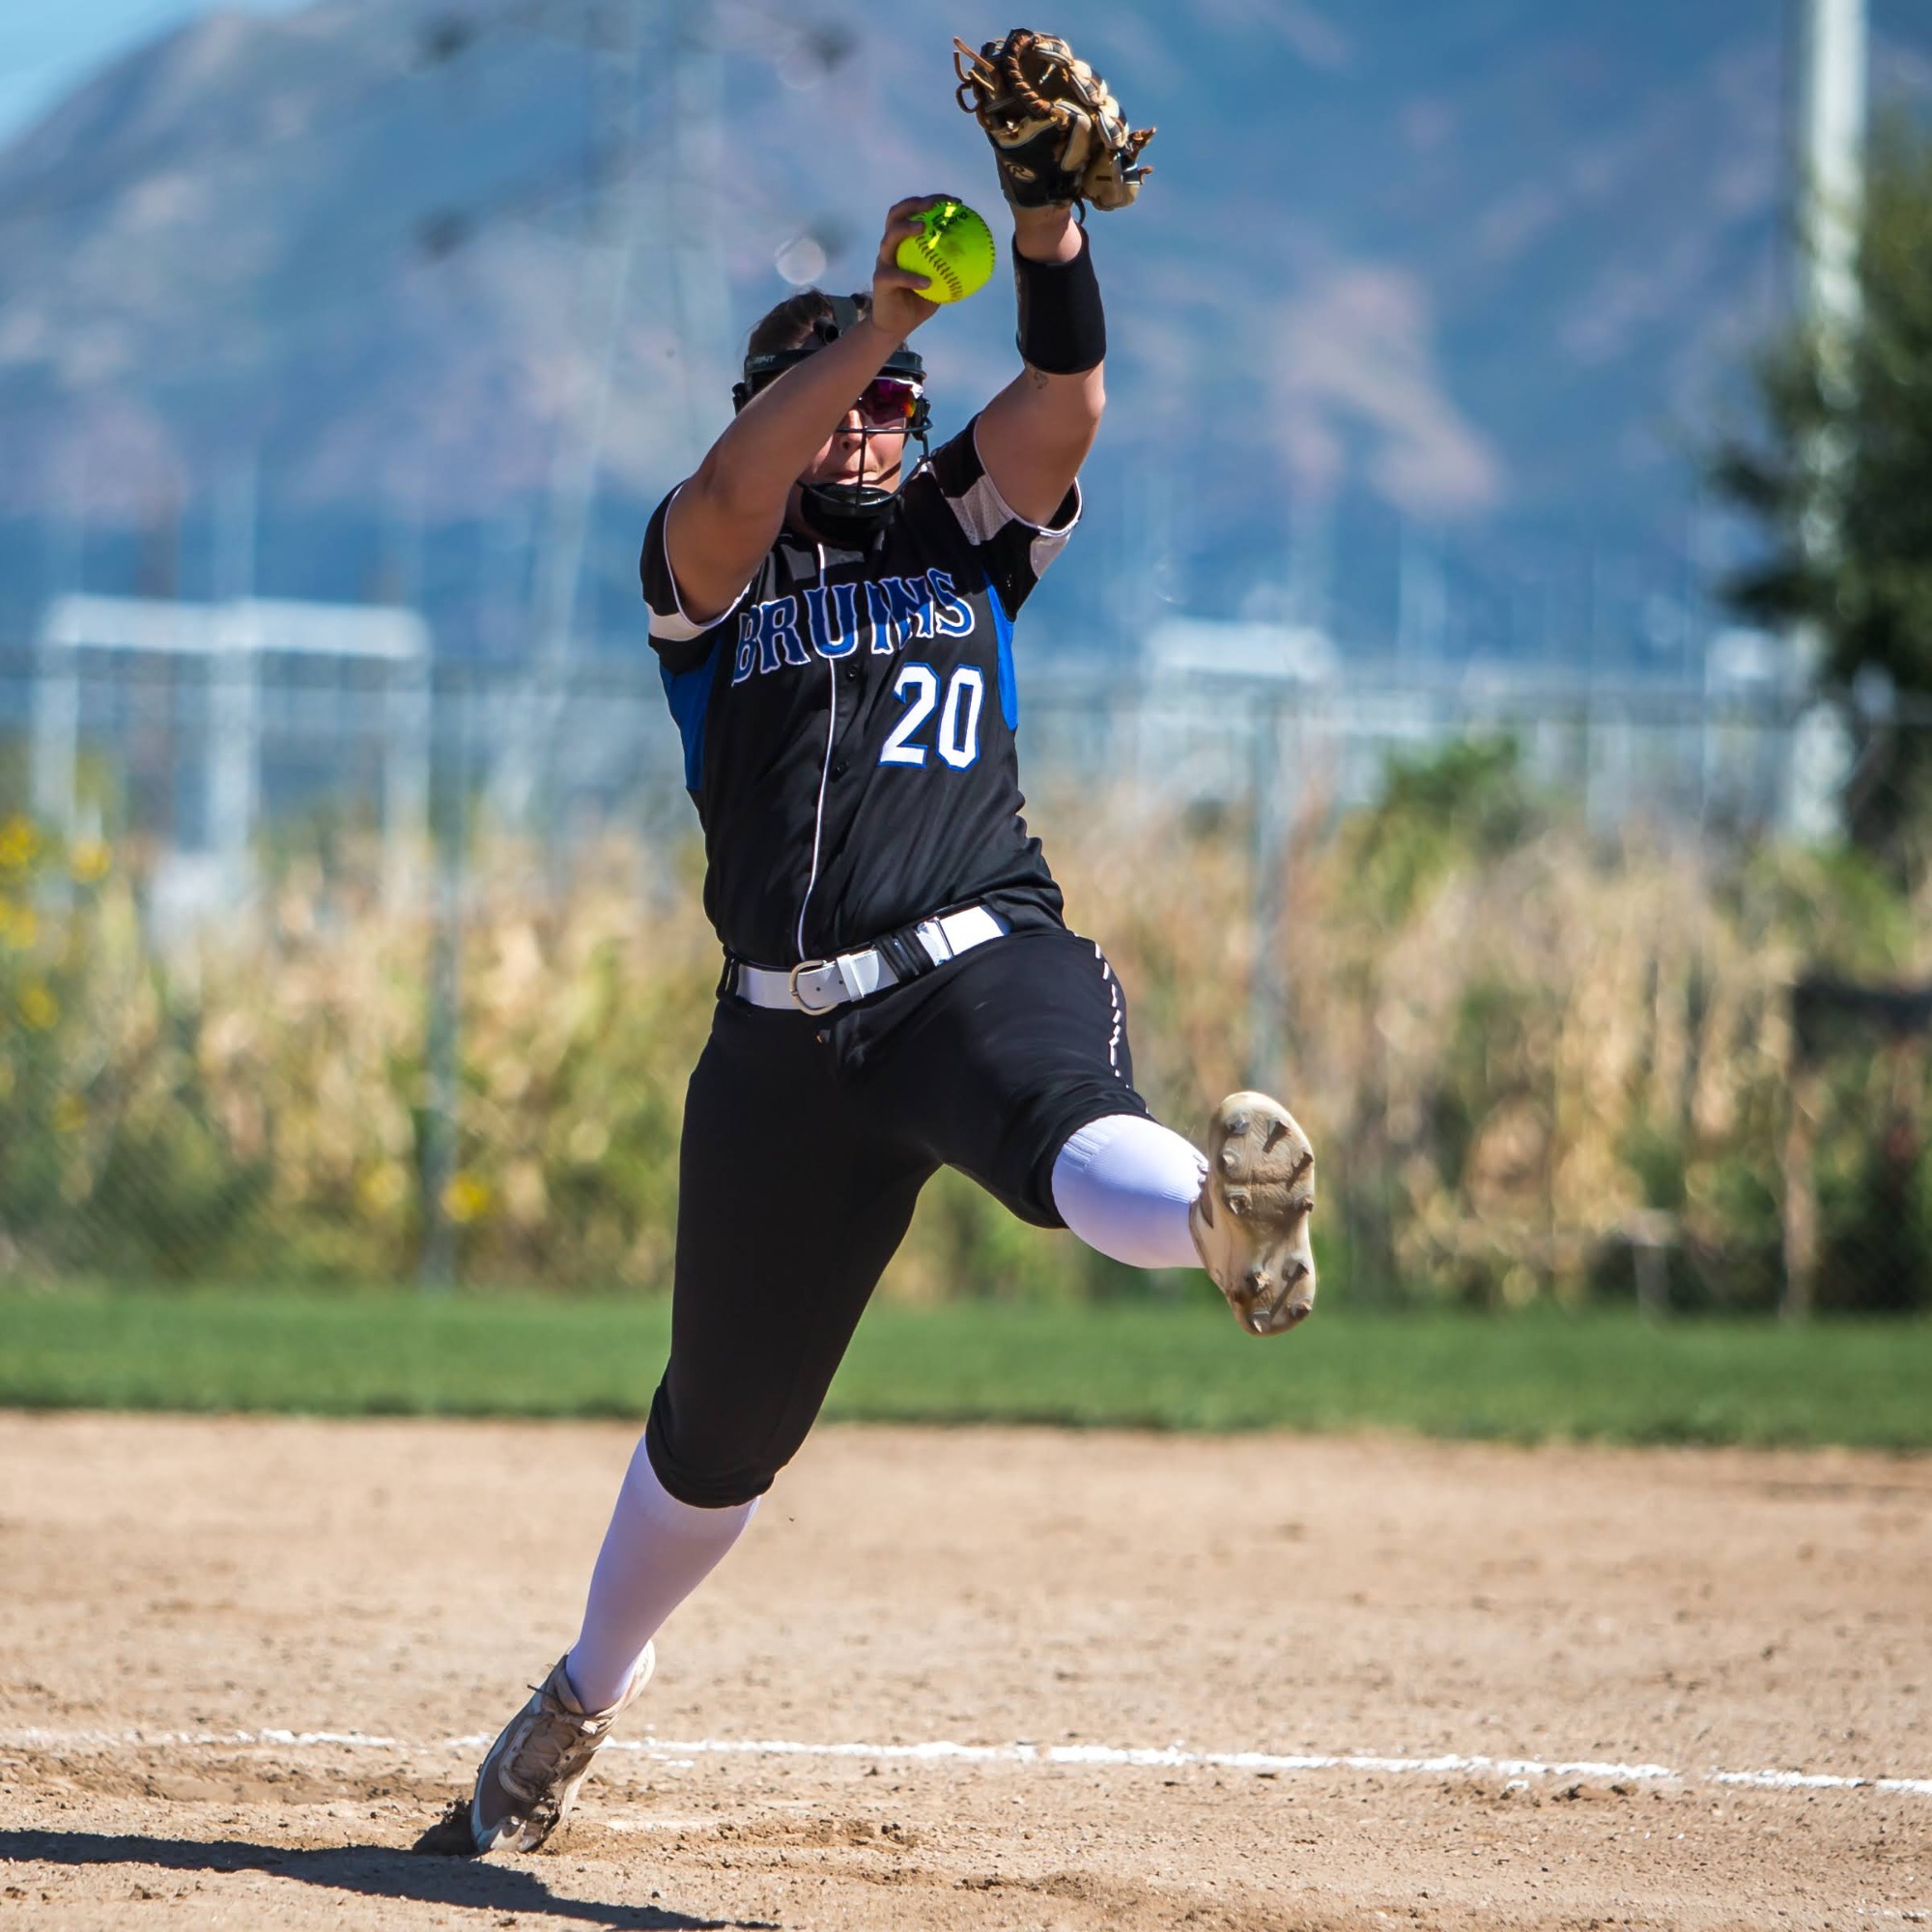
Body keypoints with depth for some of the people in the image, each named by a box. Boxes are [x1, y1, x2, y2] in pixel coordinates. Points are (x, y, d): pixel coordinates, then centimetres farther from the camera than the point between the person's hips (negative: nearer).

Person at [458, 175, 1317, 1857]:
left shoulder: (960, 533, 15)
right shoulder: (715, 571, 10)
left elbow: (1067, 398, -2)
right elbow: (736, 487, -14)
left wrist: (1051, 233, -21)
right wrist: (881, 314, -26)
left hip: (988, 971, -1)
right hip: (789, 1030, 1)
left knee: (1078, 1148, -37)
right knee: (723, 1419, 11)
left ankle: (1228, 1218, -71)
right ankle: (591, 1690, 32)